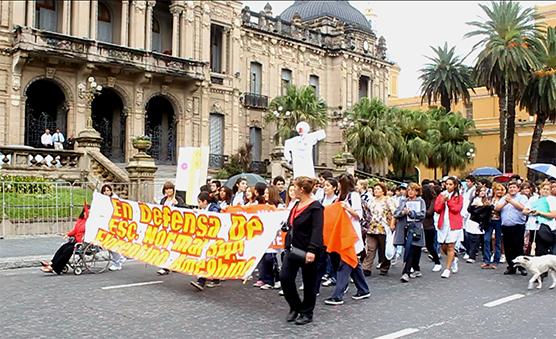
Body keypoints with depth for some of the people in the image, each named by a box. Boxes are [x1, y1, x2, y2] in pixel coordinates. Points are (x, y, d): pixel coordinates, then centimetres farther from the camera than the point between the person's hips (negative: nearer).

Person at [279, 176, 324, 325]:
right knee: (285, 278, 2)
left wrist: (312, 250, -33)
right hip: (293, 248, 8)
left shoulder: (315, 207, -15)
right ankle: (295, 307, 20)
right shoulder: (297, 205, 12)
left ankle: (306, 313, 21)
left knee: (309, 283, 6)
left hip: (307, 251, -8)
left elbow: (317, 231, -24)